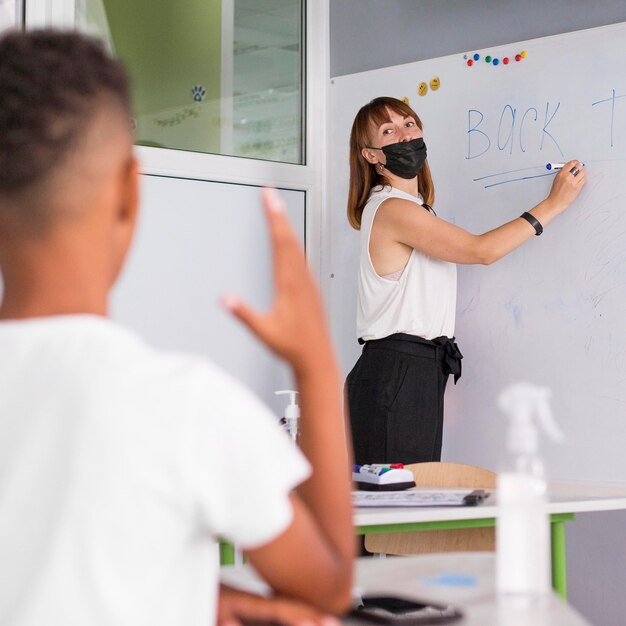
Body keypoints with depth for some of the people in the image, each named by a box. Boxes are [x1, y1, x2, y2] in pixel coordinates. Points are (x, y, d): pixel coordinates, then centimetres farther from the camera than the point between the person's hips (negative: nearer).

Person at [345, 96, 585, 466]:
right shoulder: (391, 210, -11)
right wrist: (554, 203, -6)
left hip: (423, 373, 10)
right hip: (395, 374, -10)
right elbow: (482, 250, -12)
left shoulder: (413, 209, 20)